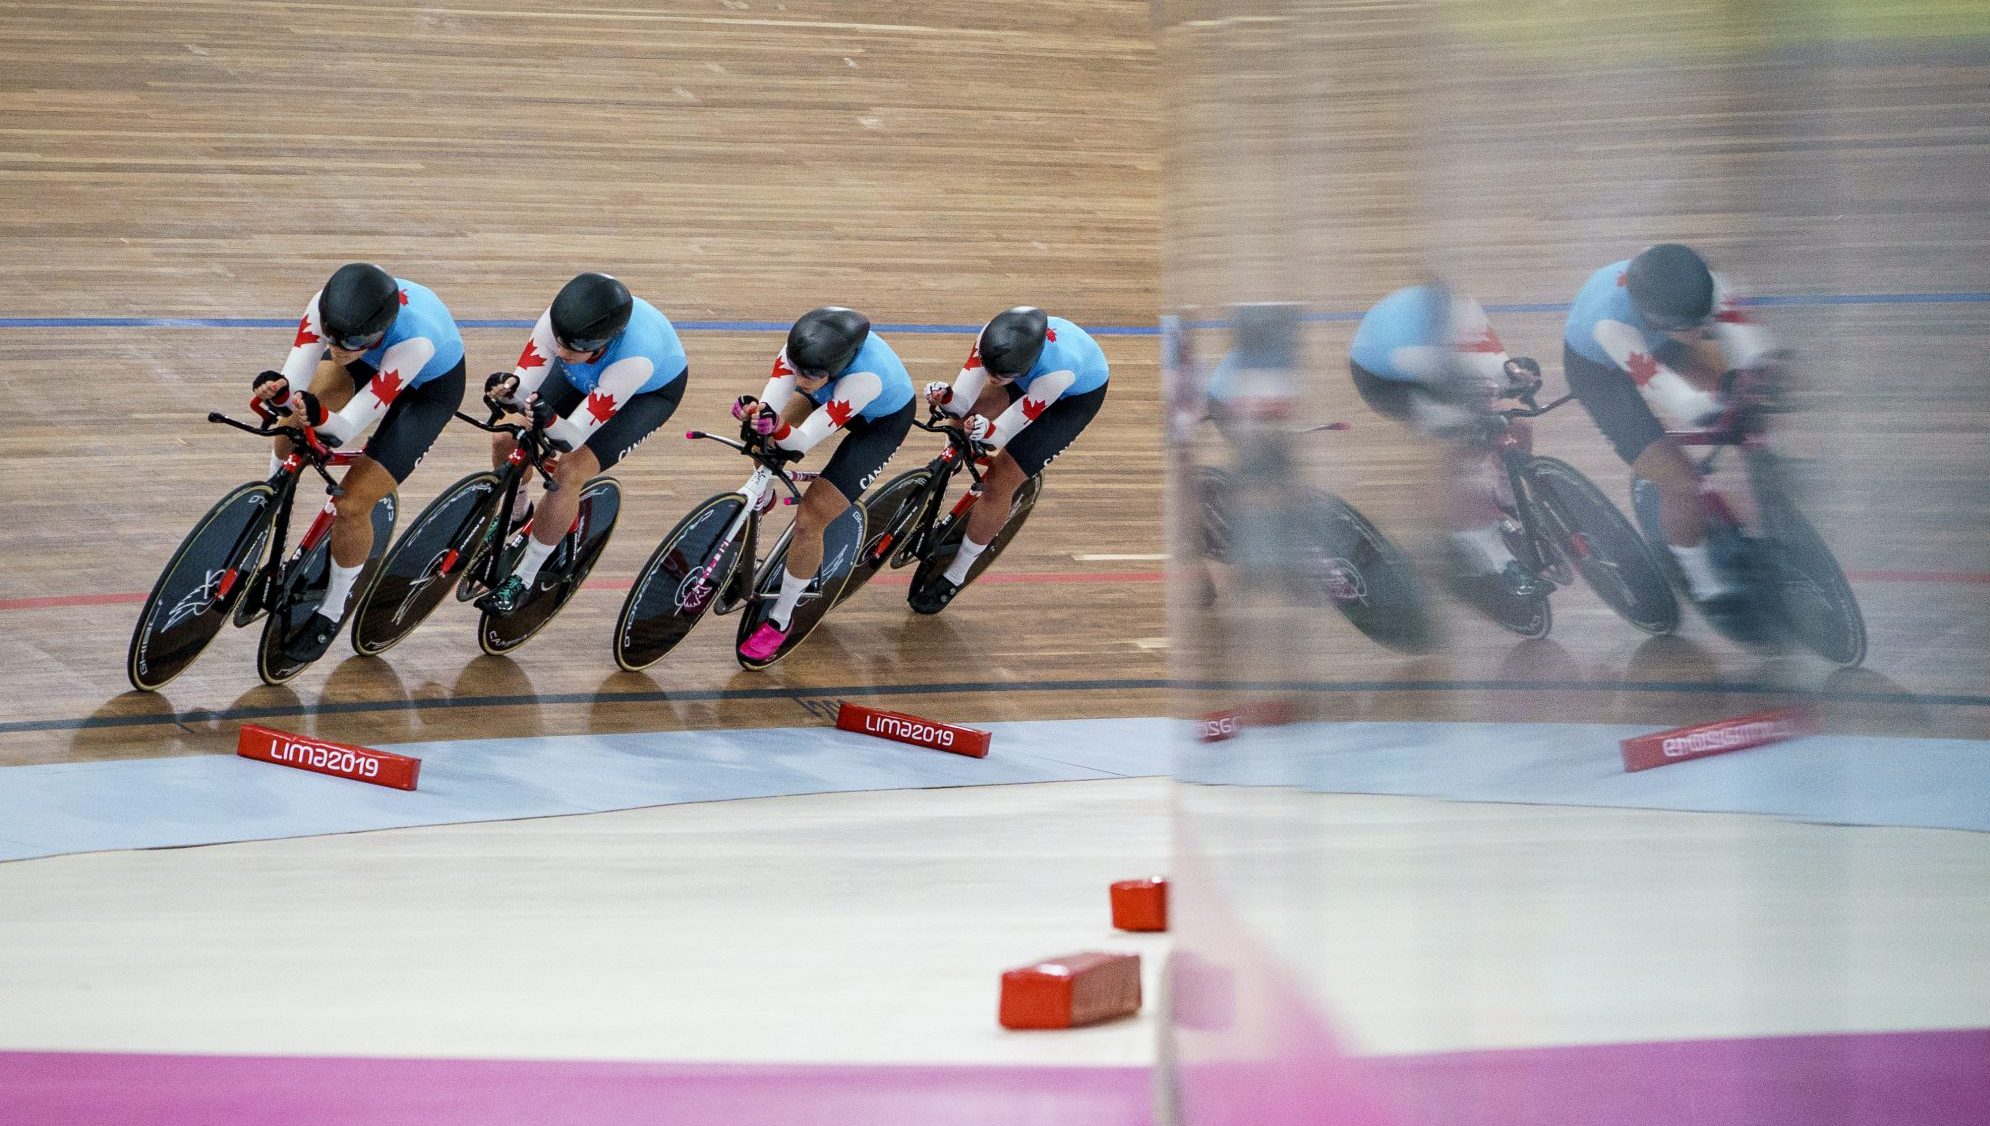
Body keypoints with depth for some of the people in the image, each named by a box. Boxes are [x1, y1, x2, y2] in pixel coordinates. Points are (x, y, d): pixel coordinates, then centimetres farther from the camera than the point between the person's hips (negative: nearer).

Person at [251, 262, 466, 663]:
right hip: (370, 357, 5)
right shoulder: (327, 307, -35)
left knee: (352, 505, -11)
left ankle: (332, 611, 14)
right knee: (291, 428, -16)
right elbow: (296, 372, -35)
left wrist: (320, 418, -63)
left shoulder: (417, 340, -46)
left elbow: (347, 427, -42)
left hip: (430, 385, -5)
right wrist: (280, 391, -58)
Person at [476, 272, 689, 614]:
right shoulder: (559, 320, -37)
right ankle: (516, 514, 29)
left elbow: (575, 437, -39)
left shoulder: (635, 359, -45)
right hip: (585, 377, 5)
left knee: (569, 473, -21)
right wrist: (510, 388, -50)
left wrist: (550, 421, -59)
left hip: (653, 389, -5)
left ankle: (523, 579, -1)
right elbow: (528, 384, -28)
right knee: (508, 441, -6)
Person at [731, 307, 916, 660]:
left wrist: (778, 431, -63)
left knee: (809, 521, -12)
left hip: (881, 421, -6)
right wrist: (758, 414, -60)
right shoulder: (803, 350, -34)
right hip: (831, 393, 6)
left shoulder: (866, 376, -46)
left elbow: (804, 441, -43)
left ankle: (780, 620, 7)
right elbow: (772, 401, -38)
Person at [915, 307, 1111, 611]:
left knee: (1000, 485, -11)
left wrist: (986, 431, -57)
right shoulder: (991, 338, -34)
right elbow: (964, 399, -29)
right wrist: (946, 397, -50)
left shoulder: (1058, 370, -45)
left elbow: (1003, 432, -36)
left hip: (1077, 394, -6)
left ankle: (954, 578, 4)